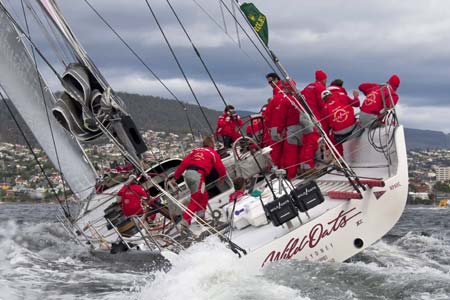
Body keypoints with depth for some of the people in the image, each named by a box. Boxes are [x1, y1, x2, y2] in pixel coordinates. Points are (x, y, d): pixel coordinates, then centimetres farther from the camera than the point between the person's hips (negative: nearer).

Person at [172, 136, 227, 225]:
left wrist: (175, 177, 11)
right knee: (195, 200, -4)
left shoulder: (195, 151, 24)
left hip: (187, 173, 6)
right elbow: (220, 167, 13)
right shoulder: (213, 153, 12)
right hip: (198, 175, -6)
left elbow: (184, 163, 14)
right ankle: (185, 220, -14)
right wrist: (222, 177, 35)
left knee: (203, 195, 22)